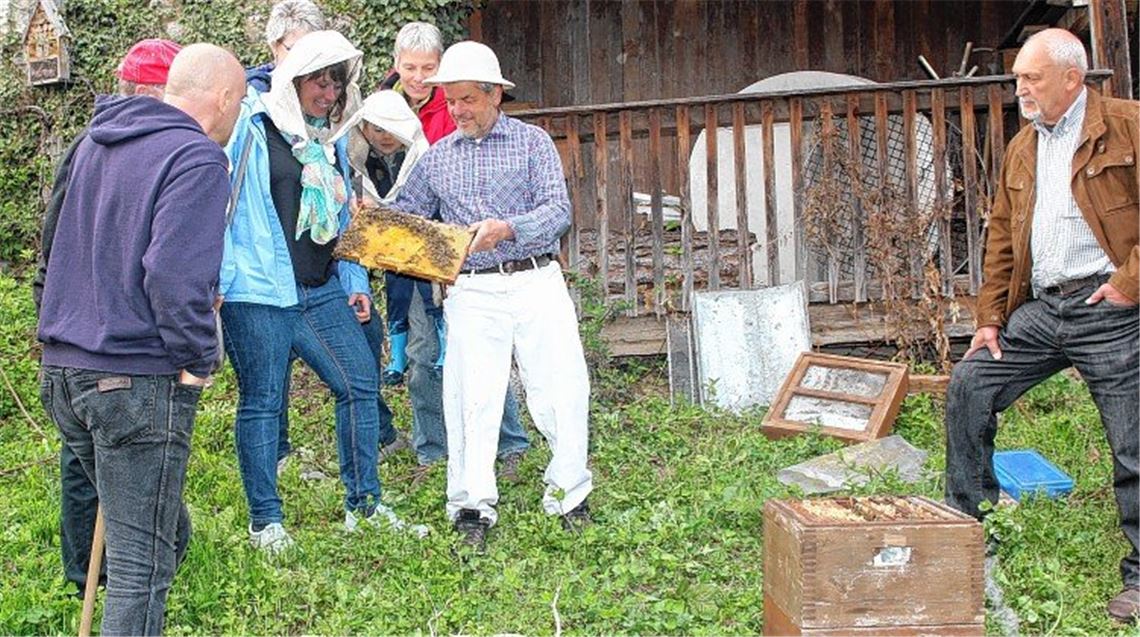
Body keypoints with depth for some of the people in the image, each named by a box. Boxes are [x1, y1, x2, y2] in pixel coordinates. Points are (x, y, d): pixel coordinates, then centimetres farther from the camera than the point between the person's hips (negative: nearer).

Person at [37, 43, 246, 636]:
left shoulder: (94, 141, 14)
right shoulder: (196, 158, -13)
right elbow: (173, 273, -25)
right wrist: (197, 359, -13)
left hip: (62, 366, 8)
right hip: (137, 381, -8)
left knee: (154, 531, 21)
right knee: (145, 556, 1)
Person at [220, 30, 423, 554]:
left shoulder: (330, 138, 16)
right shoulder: (252, 127, -5)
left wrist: (356, 284, 18)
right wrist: (218, 279, -13)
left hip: (323, 291, 7)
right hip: (257, 292, -7)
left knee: (362, 384, 4)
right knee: (262, 402, 1)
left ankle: (363, 505, 17)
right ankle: (265, 520, 13)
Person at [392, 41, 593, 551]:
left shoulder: (532, 141, 5)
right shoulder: (436, 157, 14)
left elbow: (558, 209, -5)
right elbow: (407, 214, 14)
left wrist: (506, 229, -22)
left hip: (536, 282, -1)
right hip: (472, 292, 2)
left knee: (562, 387, -3)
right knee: (472, 395, -4)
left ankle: (568, 493, 11)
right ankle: (472, 506, 3)